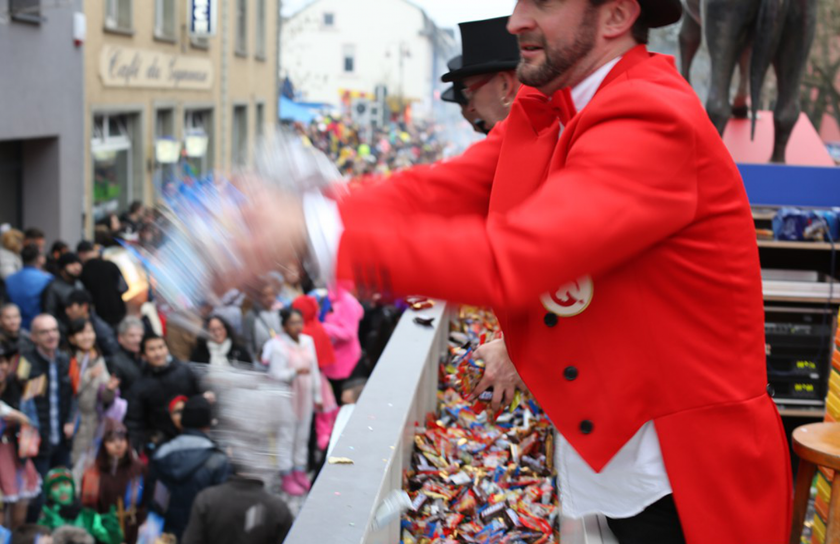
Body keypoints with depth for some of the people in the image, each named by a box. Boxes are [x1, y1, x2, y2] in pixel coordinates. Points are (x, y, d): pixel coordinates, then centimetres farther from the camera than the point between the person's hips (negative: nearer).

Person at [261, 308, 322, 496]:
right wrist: (295, 372, -32)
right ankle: (287, 477, 8)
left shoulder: (308, 341, 5)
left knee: (303, 435, 14)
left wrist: (317, 396, 14)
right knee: (286, 436, 0)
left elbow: (314, 370, 11)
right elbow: (276, 375, -18)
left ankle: (300, 471, 27)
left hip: (305, 397, 6)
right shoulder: (279, 346, -15)